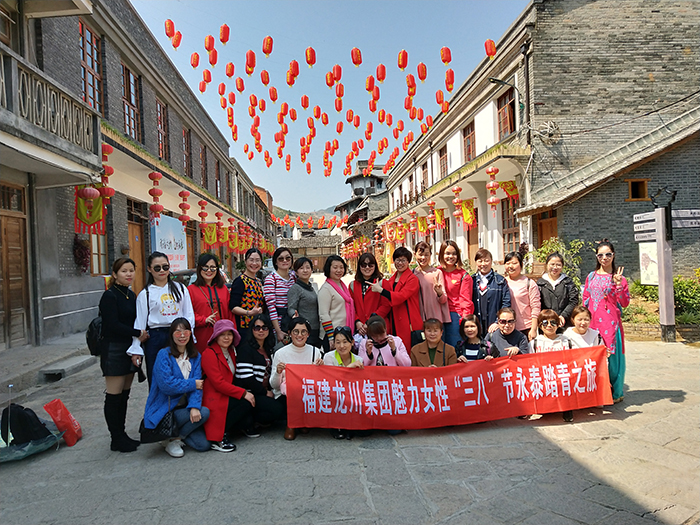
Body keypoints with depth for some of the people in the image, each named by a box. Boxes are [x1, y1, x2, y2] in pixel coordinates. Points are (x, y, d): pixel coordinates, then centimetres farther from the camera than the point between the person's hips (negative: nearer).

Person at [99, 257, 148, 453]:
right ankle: (116, 439, 10)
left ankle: (121, 435, 22)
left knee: (124, 394, 12)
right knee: (114, 395, 0)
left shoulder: (131, 295, 12)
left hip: (130, 349, 7)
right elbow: (112, 325, -18)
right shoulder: (109, 296, -10)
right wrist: (138, 333, -14)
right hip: (113, 350, -7)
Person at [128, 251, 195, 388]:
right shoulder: (145, 294, 4)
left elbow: (189, 315, 8)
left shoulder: (181, 288, 8)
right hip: (155, 338, -1)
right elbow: (140, 323, 3)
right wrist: (136, 349, -1)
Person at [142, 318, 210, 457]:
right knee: (204, 413, -26)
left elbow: (198, 385, -4)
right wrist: (192, 384, -14)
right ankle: (173, 441, -5)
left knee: (203, 445, -11)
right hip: (164, 410, -5)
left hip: (183, 408, 5)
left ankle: (177, 433, 15)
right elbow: (166, 385, -21)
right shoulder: (164, 355, -9)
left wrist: (194, 406, -21)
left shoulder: (195, 356, 6)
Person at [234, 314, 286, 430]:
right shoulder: (246, 348, -10)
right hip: (249, 394, -8)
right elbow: (246, 378, -17)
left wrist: (270, 391, 5)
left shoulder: (268, 349, 17)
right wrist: (265, 393, -11)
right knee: (277, 409, -25)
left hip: (264, 392, 8)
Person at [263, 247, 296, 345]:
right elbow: (271, 305, -13)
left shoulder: (294, 276, 9)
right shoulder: (271, 279, -9)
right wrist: (278, 331, -17)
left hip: (292, 320, 5)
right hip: (278, 320, -5)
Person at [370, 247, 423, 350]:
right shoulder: (392, 279, 16)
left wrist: (380, 290, -17)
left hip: (409, 325, -7)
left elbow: (400, 297, -20)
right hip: (395, 324, 7)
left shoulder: (413, 279, -8)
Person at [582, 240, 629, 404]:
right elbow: (585, 300, 15)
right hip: (594, 322, 3)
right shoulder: (591, 277, 10)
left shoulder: (618, 277, 1)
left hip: (612, 322, -3)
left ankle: (615, 393, 14)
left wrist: (618, 284, -15)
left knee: (612, 355, 0)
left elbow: (625, 303, -4)